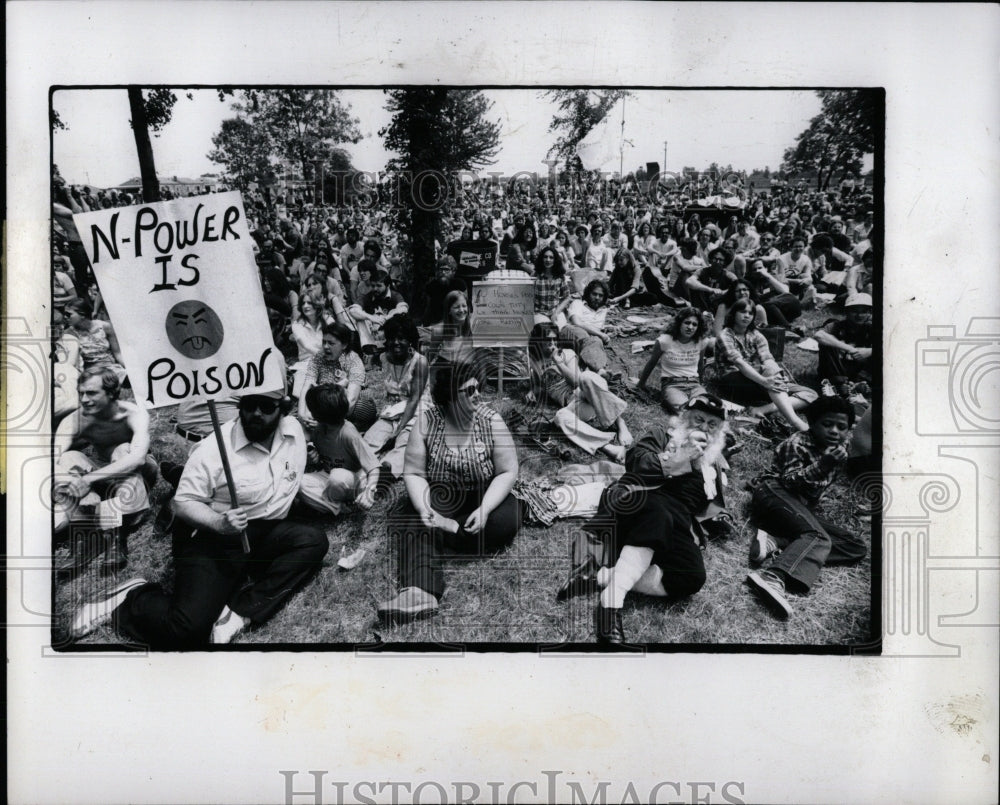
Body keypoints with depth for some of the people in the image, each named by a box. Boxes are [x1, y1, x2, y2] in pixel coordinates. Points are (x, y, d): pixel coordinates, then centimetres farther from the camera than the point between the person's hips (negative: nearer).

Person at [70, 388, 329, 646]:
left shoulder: (294, 431, -2)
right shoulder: (215, 448, -18)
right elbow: (183, 502, -13)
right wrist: (220, 523, -30)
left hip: (265, 533, 6)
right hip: (212, 538, -6)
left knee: (313, 540, -23)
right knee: (187, 629, -23)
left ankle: (240, 613, -22)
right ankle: (132, 598, 8)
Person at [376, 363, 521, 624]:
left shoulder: (490, 420, -9)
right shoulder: (427, 421, -9)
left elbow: (507, 472, -10)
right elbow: (413, 473, -7)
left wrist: (484, 509, -24)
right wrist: (425, 509, -26)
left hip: (481, 496, 1)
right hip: (437, 497, 0)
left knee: (507, 519, -29)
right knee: (419, 526, -30)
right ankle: (420, 592, -50)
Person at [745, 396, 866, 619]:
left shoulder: (840, 452, 17)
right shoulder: (797, 443, -5)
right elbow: (789, 481, -18)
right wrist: (821, 465, -29)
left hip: (803, 509, 8)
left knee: (857, 549, -9)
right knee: (818, 538, -34)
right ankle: (773, 578, -65)